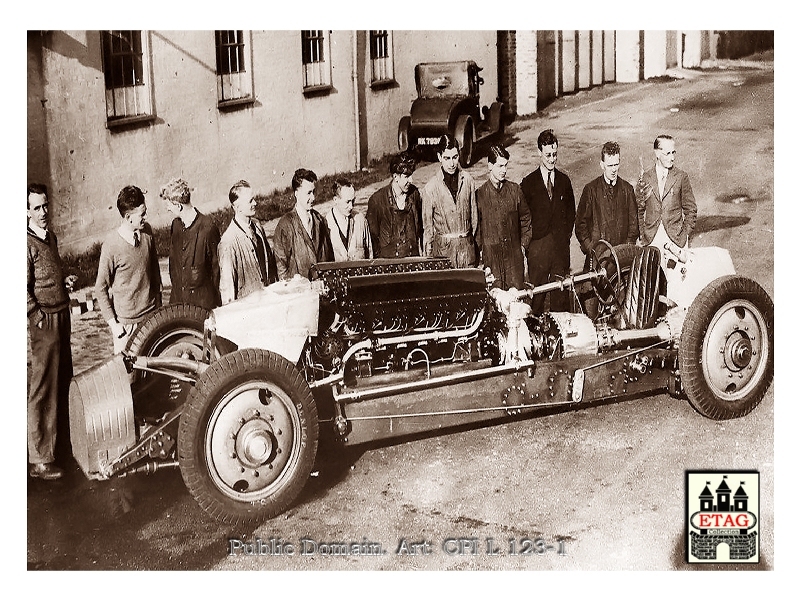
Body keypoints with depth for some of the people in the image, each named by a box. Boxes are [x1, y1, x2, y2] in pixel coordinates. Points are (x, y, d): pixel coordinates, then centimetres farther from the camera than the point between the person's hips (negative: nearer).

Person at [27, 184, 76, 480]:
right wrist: (40, 318, -16)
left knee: (64, 381, 18)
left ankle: (62, 436, 34)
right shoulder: (28, 244, -15)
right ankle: (40, 459, 1)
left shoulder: (51, 237, 12)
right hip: (45, 321, -9)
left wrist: (64, 280, 7)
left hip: (62, 316, 9)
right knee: (44, 389, -5)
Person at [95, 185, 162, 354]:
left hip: (151, 314, 4)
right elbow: (101, 289, -9)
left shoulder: (147, 231, -1)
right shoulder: (111, 244, -16)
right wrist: (113, 323, -11)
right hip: (126, 320, -4)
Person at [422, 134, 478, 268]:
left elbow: (474, 214, 11)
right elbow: (427, 226, 0)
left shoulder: (468, 180, 2)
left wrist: (473, 240, 12)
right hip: (443, 246, -2)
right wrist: (427, 256, 2)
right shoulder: (431, 188, -6)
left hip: (467, 246, 3)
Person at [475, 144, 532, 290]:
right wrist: (480, 249, -1)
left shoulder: (515, 190, 5)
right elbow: (475, 226, 4)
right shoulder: (480, 194, -3)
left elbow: (525, 218, 16)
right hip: (491, 256, -2)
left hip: (515, 256, 3)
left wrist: (523, 244, 11)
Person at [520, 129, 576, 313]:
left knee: (561, 293, 3)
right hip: (537, 246, -2)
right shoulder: (528, 182, 1)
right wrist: (528, 239, -2)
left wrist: (567, 234, 7)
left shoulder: (564, 180, 10)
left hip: (561, 245, 3)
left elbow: (571, 211, 17)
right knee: (536, 293, -2)